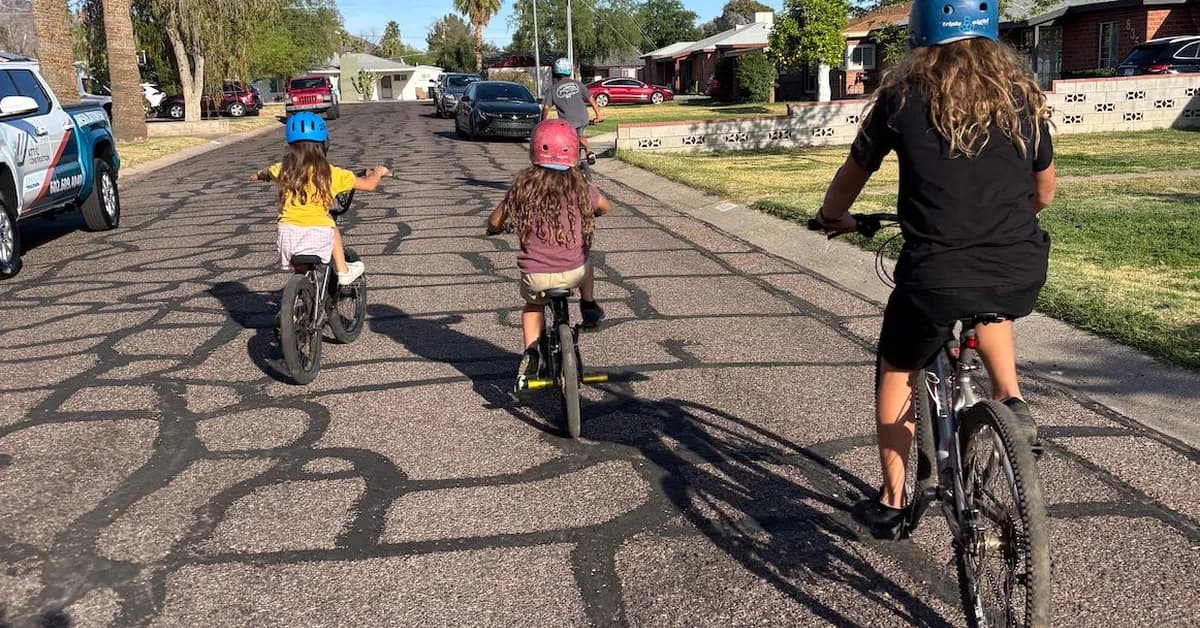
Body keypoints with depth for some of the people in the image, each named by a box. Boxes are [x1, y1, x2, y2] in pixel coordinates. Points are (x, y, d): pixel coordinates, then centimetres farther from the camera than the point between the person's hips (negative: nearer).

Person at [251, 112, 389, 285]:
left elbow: (266, 172, 33)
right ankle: (343, 272, 34)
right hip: (318, 235, -1)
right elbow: (369, 185, 8)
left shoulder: (283, 169, 9)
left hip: (288, 234, 1)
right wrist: (377, 172, 32)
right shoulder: (331, 173, 2)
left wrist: (259, 175, 59)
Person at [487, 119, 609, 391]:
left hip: (535, 275, -1)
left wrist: (495, 227, 28)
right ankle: (589, 306, 36)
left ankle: (530, 356, 15)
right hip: (574, 272, 1)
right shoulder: (580, 186, 1)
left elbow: (494, 222, 4)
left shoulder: (523, 186, -2)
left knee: (533, 304, 30)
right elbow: (604, 207, 22)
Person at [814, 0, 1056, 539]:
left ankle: (891, 503, 29)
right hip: (1022, 276, 3)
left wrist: (832, 218, 34)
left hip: (937, 277, -3)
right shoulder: (1022, 94, 10)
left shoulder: (902, 96, 2)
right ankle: (1011, 401, 19)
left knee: (896, 371, 24)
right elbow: (1045, 192, 21)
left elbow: (853, 175, 13)